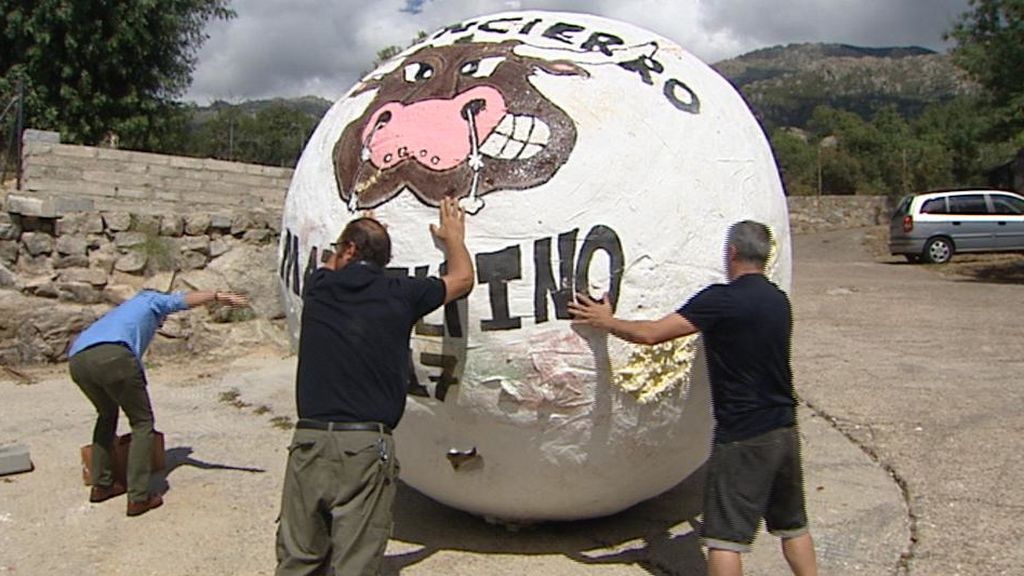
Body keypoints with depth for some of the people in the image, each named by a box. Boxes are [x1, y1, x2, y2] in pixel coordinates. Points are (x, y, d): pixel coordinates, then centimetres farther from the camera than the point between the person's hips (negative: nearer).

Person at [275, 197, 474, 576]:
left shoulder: (319, 289, 6)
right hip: (366, 446, -2)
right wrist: (454, 237, 35)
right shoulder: (398, 294, 1)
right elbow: (462, 278, 17)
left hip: (309, 441, 2)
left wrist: (356, 237, 47)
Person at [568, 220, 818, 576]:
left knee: (725, 537, 1)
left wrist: (605, 321, -4)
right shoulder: (778, 300, 6)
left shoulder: (722, 299, -17)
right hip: (785, 430, 8)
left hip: (742, 438, -8)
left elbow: (651, 334, -20)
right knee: (793, 526, 24)